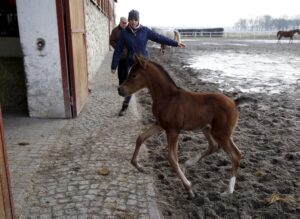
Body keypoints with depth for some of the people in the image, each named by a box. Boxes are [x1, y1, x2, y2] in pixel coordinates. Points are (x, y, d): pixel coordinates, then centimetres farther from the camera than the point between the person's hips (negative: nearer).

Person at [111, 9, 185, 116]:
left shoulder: (145, 30, -5)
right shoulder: (124, 33, -5)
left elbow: (159, 38, -3)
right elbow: (118, 50, -2)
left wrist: (176, 43, -5)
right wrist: (114, 66, -2)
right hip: (132, 64, 0)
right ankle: (125, 106, 25)